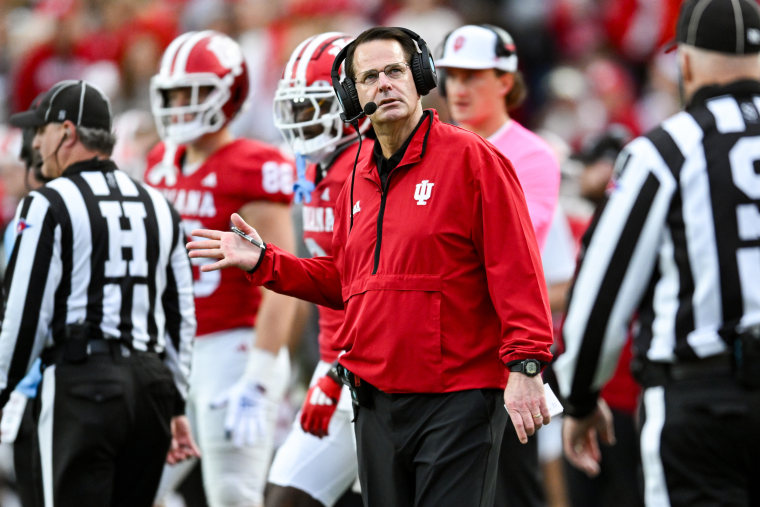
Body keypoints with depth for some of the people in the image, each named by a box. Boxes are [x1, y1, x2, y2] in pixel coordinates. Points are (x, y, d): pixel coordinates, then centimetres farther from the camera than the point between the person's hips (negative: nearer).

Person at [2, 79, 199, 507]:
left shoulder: (50, 206, -5)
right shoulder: (158, 207, 16)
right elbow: (181, 316, 17)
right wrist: (176, 405, 22)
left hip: (82, 380, -6)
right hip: (151, 381, 6)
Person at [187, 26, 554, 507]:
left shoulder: (469, 157, -7)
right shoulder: (358, 183, 16)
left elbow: (515, 268, -12)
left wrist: (525, 366, -19)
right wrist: (263, 261, 15)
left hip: (456, 398, -7)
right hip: (377, 404, 7)